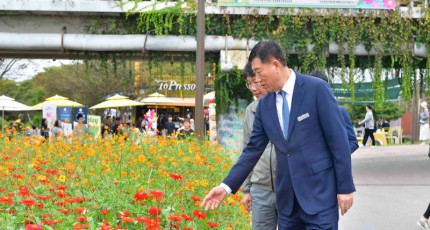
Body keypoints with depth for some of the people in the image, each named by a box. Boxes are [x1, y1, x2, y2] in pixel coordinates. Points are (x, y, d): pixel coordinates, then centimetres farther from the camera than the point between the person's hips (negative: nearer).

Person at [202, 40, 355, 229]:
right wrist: (227, 185, 4)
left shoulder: (316, 89, -9)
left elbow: (338, 139, -9)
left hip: (320, 192, -5)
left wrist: (345, 187, -10)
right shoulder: (264, 105, 8)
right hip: (286, 197, 6)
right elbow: (253, 148, 12)